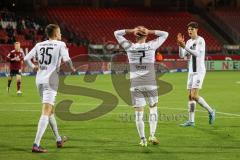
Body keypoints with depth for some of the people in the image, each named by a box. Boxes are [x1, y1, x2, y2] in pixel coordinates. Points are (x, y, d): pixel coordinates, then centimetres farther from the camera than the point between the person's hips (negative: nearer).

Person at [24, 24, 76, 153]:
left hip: (39, 80, 6)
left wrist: (33, 67, 23)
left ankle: (58, 140, 34)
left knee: (50, 111, 21)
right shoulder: (60, 44, -3)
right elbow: (66, 59, -17)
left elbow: (26, 58, 6)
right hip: (51, 80, -6)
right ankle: (36, 145, -21)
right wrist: (72, 68, 2)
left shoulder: (39, 45, 10)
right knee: (46, 113, -11)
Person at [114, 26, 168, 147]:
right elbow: (165, 34, 11)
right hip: (150, 84, 0)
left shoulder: (129, 47, -1)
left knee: (139, 112, 3)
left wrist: (131, 31, 1)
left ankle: (143, 140, 3)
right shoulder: (151, 46, -2)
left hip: (135, 85, 0)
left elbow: (117, 33, 12)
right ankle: (152, 135, 7)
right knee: (153, 108, 16)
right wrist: (150, 32, 1)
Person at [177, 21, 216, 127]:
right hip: (191, 72, 8)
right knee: (190, 96, 4)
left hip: (199, 71, -8)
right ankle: (191, 121, 5)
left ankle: (210, 111, 4)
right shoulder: (189, 42, 14)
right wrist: (180, 45, -7)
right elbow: (182, 56, 8)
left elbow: (197, 54, -23)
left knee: (194, 96, -14)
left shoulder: (200, 40, -9)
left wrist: (184, 47, -28)